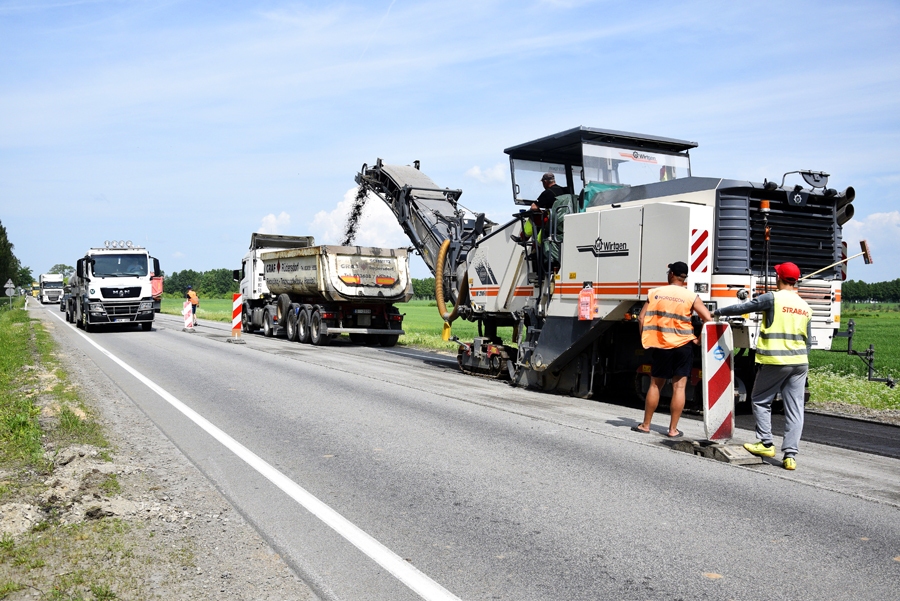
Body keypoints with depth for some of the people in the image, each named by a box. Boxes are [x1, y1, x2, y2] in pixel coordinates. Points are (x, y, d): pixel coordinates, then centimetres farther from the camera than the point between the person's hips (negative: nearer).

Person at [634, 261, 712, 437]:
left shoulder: (655, 293, 1)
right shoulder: (691, 297, -3)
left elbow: (641, 318, -1)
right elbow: (708, 319, -11)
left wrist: (645, 339, 8)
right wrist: (699, 338, 1)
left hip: (661, 346, 1)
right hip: (683, 345, -1)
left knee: (655, 384, 11)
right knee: (679, 386, 3)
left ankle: (645, 425, 17)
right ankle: (673, 429, 4)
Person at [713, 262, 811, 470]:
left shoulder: (773, 298, -7)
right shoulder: (806, 307, 12)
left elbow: (742, 308, -2)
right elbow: (808, 341, 17)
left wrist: (718, 312, 11)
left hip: (774, 361, -5)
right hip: (799, 362, 6)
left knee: (760, 401, 12)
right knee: (794, 409, 4)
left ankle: (766, 443, 9)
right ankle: (790, 455, 4)